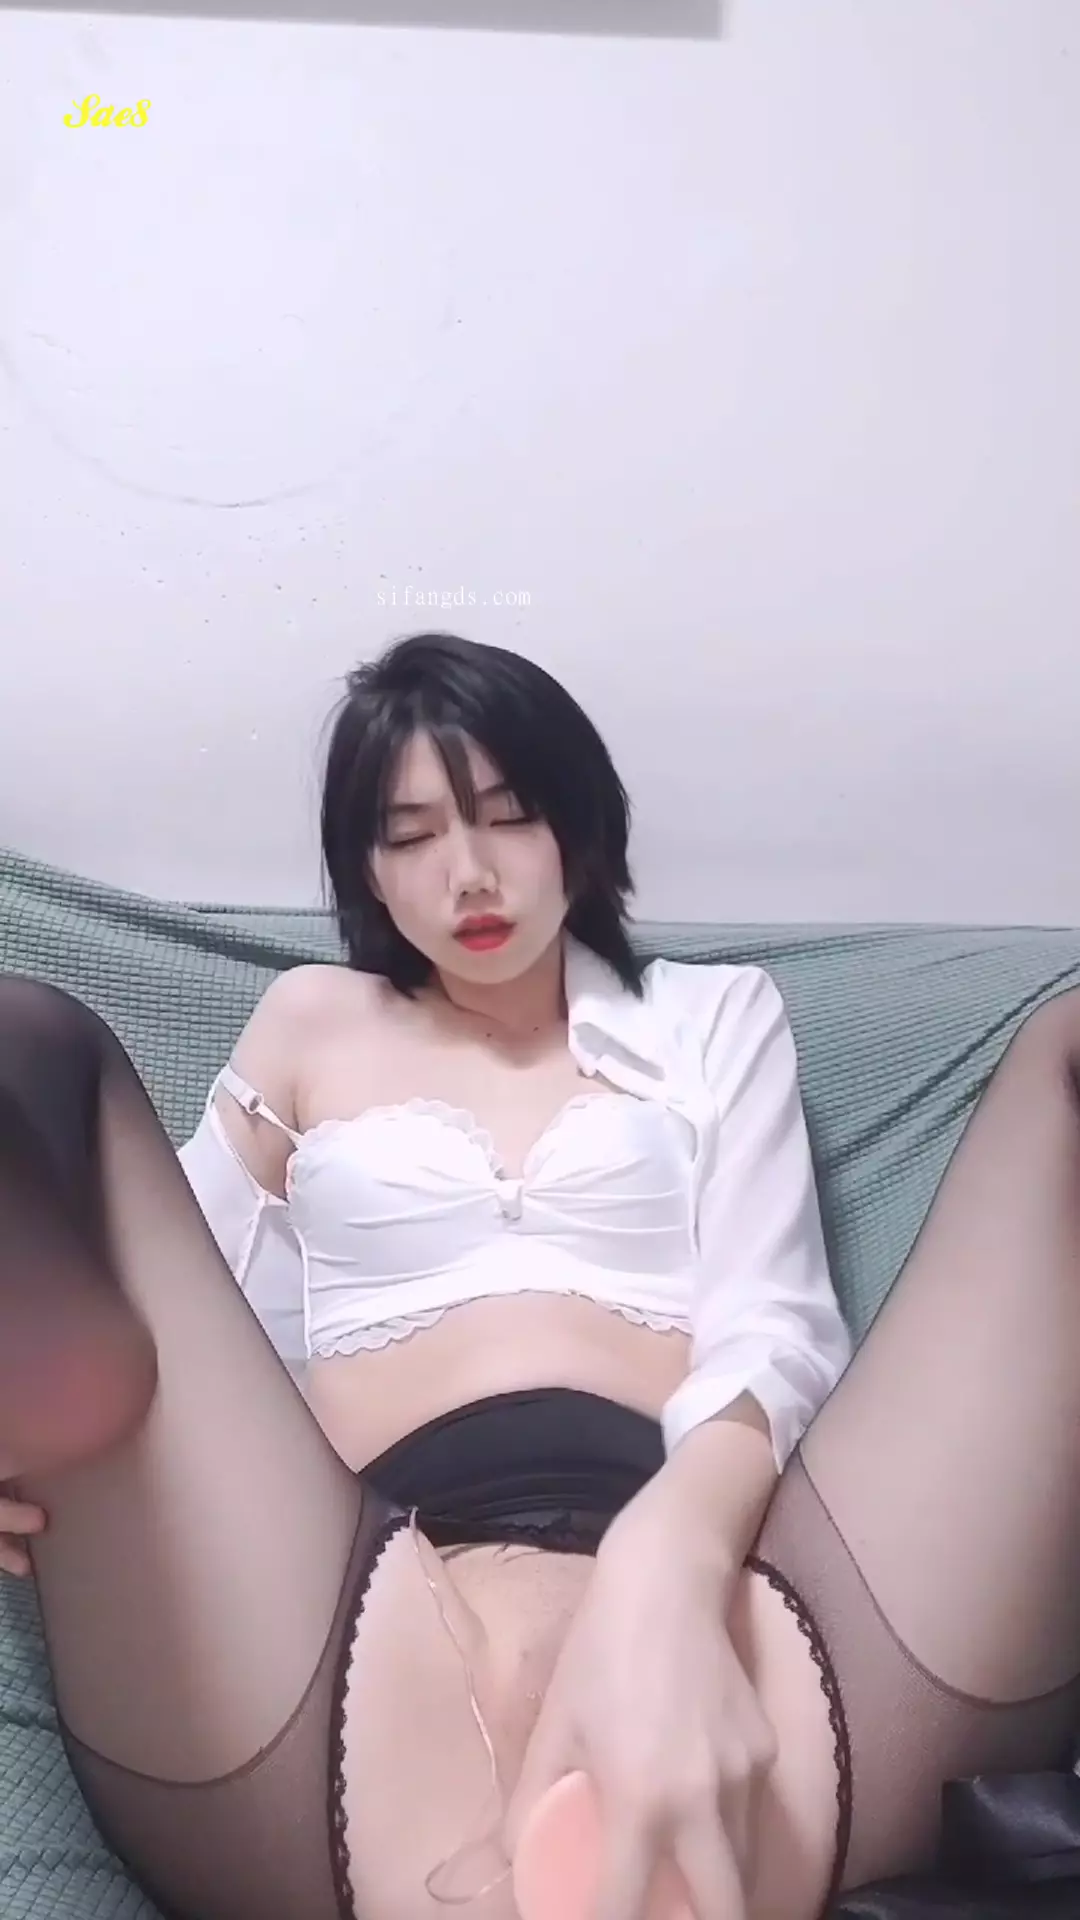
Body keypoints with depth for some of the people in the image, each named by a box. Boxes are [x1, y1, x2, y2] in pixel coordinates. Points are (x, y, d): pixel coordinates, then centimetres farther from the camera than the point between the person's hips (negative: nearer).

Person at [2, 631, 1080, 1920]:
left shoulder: (716, 1016, 23)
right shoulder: (309, 1026, 27)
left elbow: (775, 1325, 8)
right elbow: (191, 1301, 22)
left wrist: (667, 1562, -17)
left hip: (720, 1569, 1)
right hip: (379, 1623, 0)